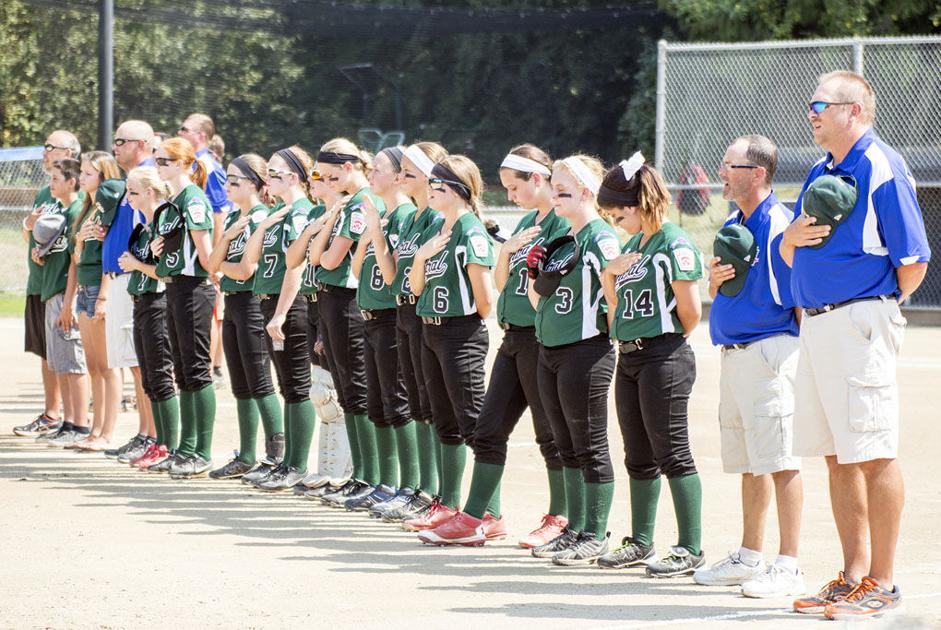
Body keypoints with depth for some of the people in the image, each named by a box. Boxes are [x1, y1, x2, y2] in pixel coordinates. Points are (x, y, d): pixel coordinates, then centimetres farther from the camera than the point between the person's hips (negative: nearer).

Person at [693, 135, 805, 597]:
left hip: (769, 351, -9)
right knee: (747, 463, 15)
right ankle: (749, 558, 24)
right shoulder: (731, 228, 16)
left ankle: (788, 567, -8)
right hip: (733, 353, 9)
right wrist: (715, 278, 2)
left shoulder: (780, 225, -11)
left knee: (779, 461, -9)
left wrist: (803, 354, -16)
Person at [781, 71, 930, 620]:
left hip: (859, 323, -9)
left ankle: (883, 582, -3)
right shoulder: (822, 173, 17)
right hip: (817, 323, 9)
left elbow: (914, 262, -12)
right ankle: (855, 575, 17)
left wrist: (878, 308, 0)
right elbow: (789, 255, 22)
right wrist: (795, 235, 0)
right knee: (837, 456, 11)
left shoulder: (882, 169, -10)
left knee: (874, 454, -6)